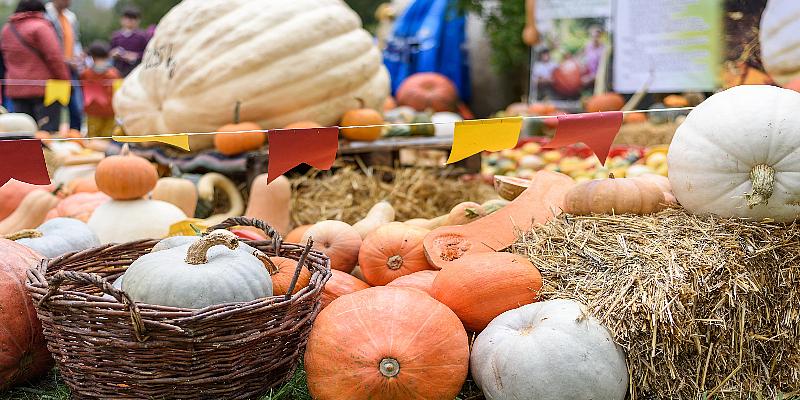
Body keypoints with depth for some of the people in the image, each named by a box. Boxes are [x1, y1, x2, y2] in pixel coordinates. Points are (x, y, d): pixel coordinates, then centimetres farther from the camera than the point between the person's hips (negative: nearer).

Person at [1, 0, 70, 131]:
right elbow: (54, 57, -15)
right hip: (43, 87, -7)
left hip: (16, 89, 7)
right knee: (48, 130, -4)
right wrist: (64, 79, -8)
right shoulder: (40, 27, -10)